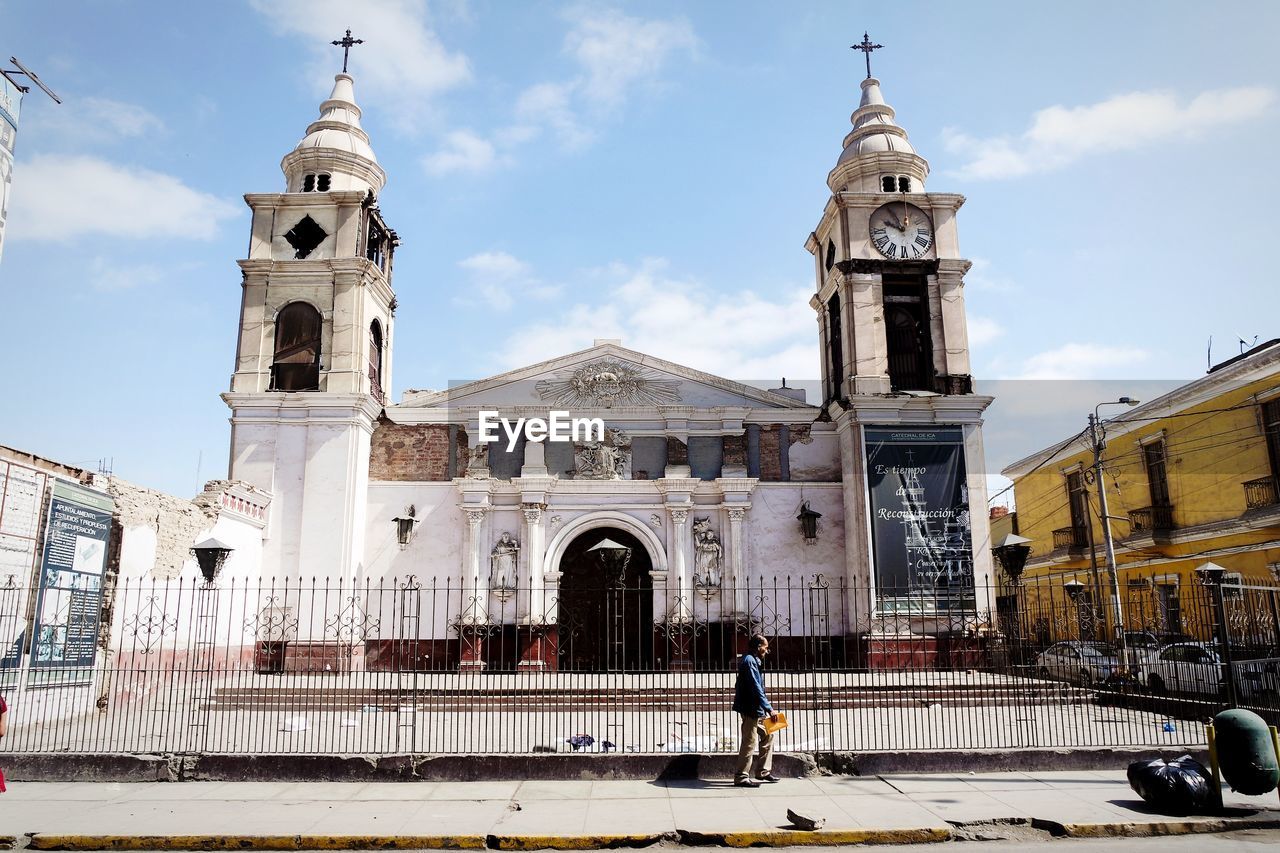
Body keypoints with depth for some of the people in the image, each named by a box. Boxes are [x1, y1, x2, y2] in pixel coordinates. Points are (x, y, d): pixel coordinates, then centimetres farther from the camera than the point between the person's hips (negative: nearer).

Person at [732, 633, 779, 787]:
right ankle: (741, 777, 2)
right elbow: (756, 688, -22)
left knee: (767, 736, 16)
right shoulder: (749, 661, -17)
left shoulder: (753, 660, 16)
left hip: (757, 710, 11)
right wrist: (769, 709, -23)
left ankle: (763, 771, 23)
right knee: (749, 743, -5)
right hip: (750, 709, -11)